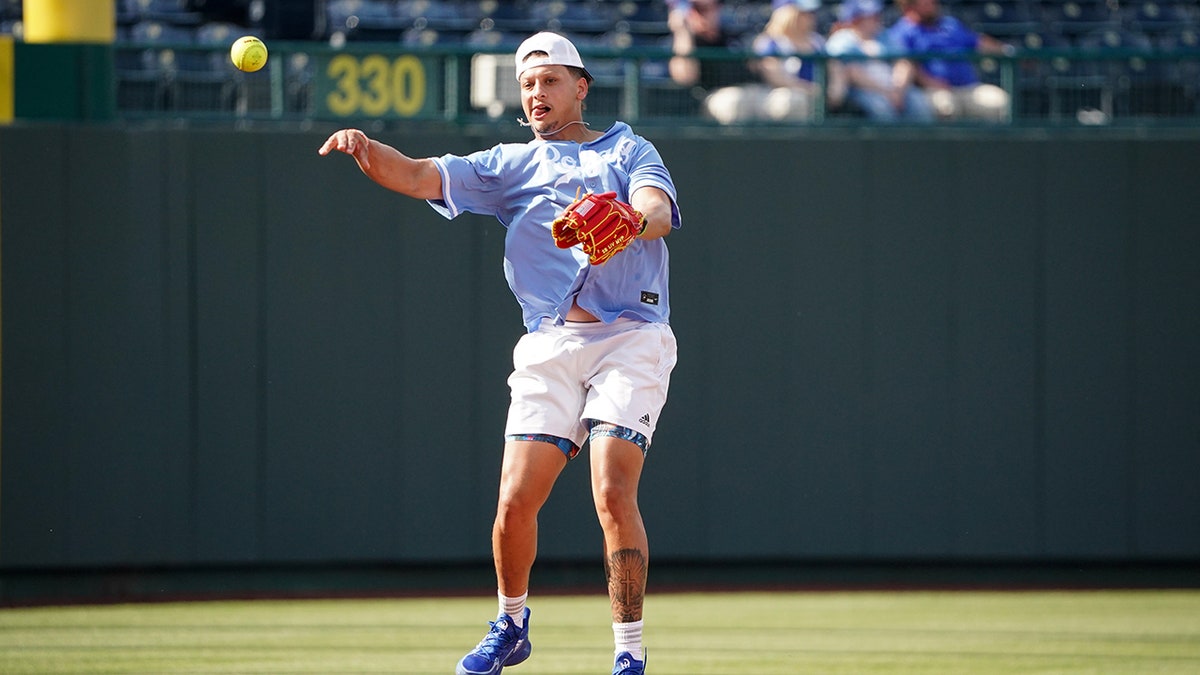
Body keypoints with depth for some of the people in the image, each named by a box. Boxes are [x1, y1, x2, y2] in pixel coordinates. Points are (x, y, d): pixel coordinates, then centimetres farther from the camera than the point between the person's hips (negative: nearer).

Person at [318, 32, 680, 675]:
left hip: (631, 337, -3)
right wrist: (364, 149, -15)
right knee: (514, 502, -6)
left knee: (613, 494, -19)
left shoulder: (629, 151, 12)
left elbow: (659, 211, -9)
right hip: (549, 348, 3)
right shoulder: (511, 165, 18)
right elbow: (416, 177, 7)